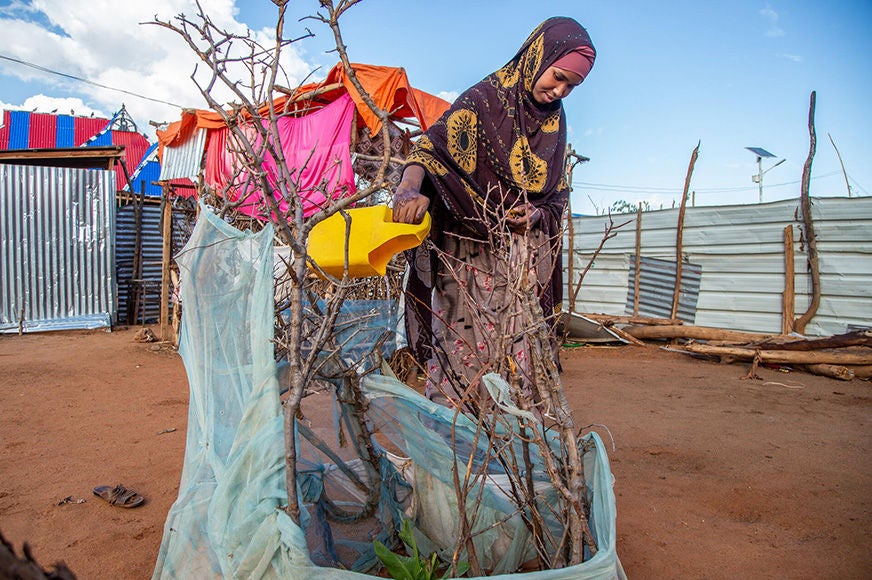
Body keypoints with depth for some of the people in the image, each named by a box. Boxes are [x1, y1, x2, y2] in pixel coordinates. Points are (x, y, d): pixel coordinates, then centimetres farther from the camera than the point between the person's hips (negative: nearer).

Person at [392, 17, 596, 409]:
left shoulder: (554, 119, 14)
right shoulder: (485, 99, -4)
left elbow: (558, 194, 17)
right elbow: (430, 145, -18)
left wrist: (537, 213, -5)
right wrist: (410, 188, -39)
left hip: (526, 260, 5)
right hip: (472, 254, -5)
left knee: (518, 350, 2)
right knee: (465, 346, -5)